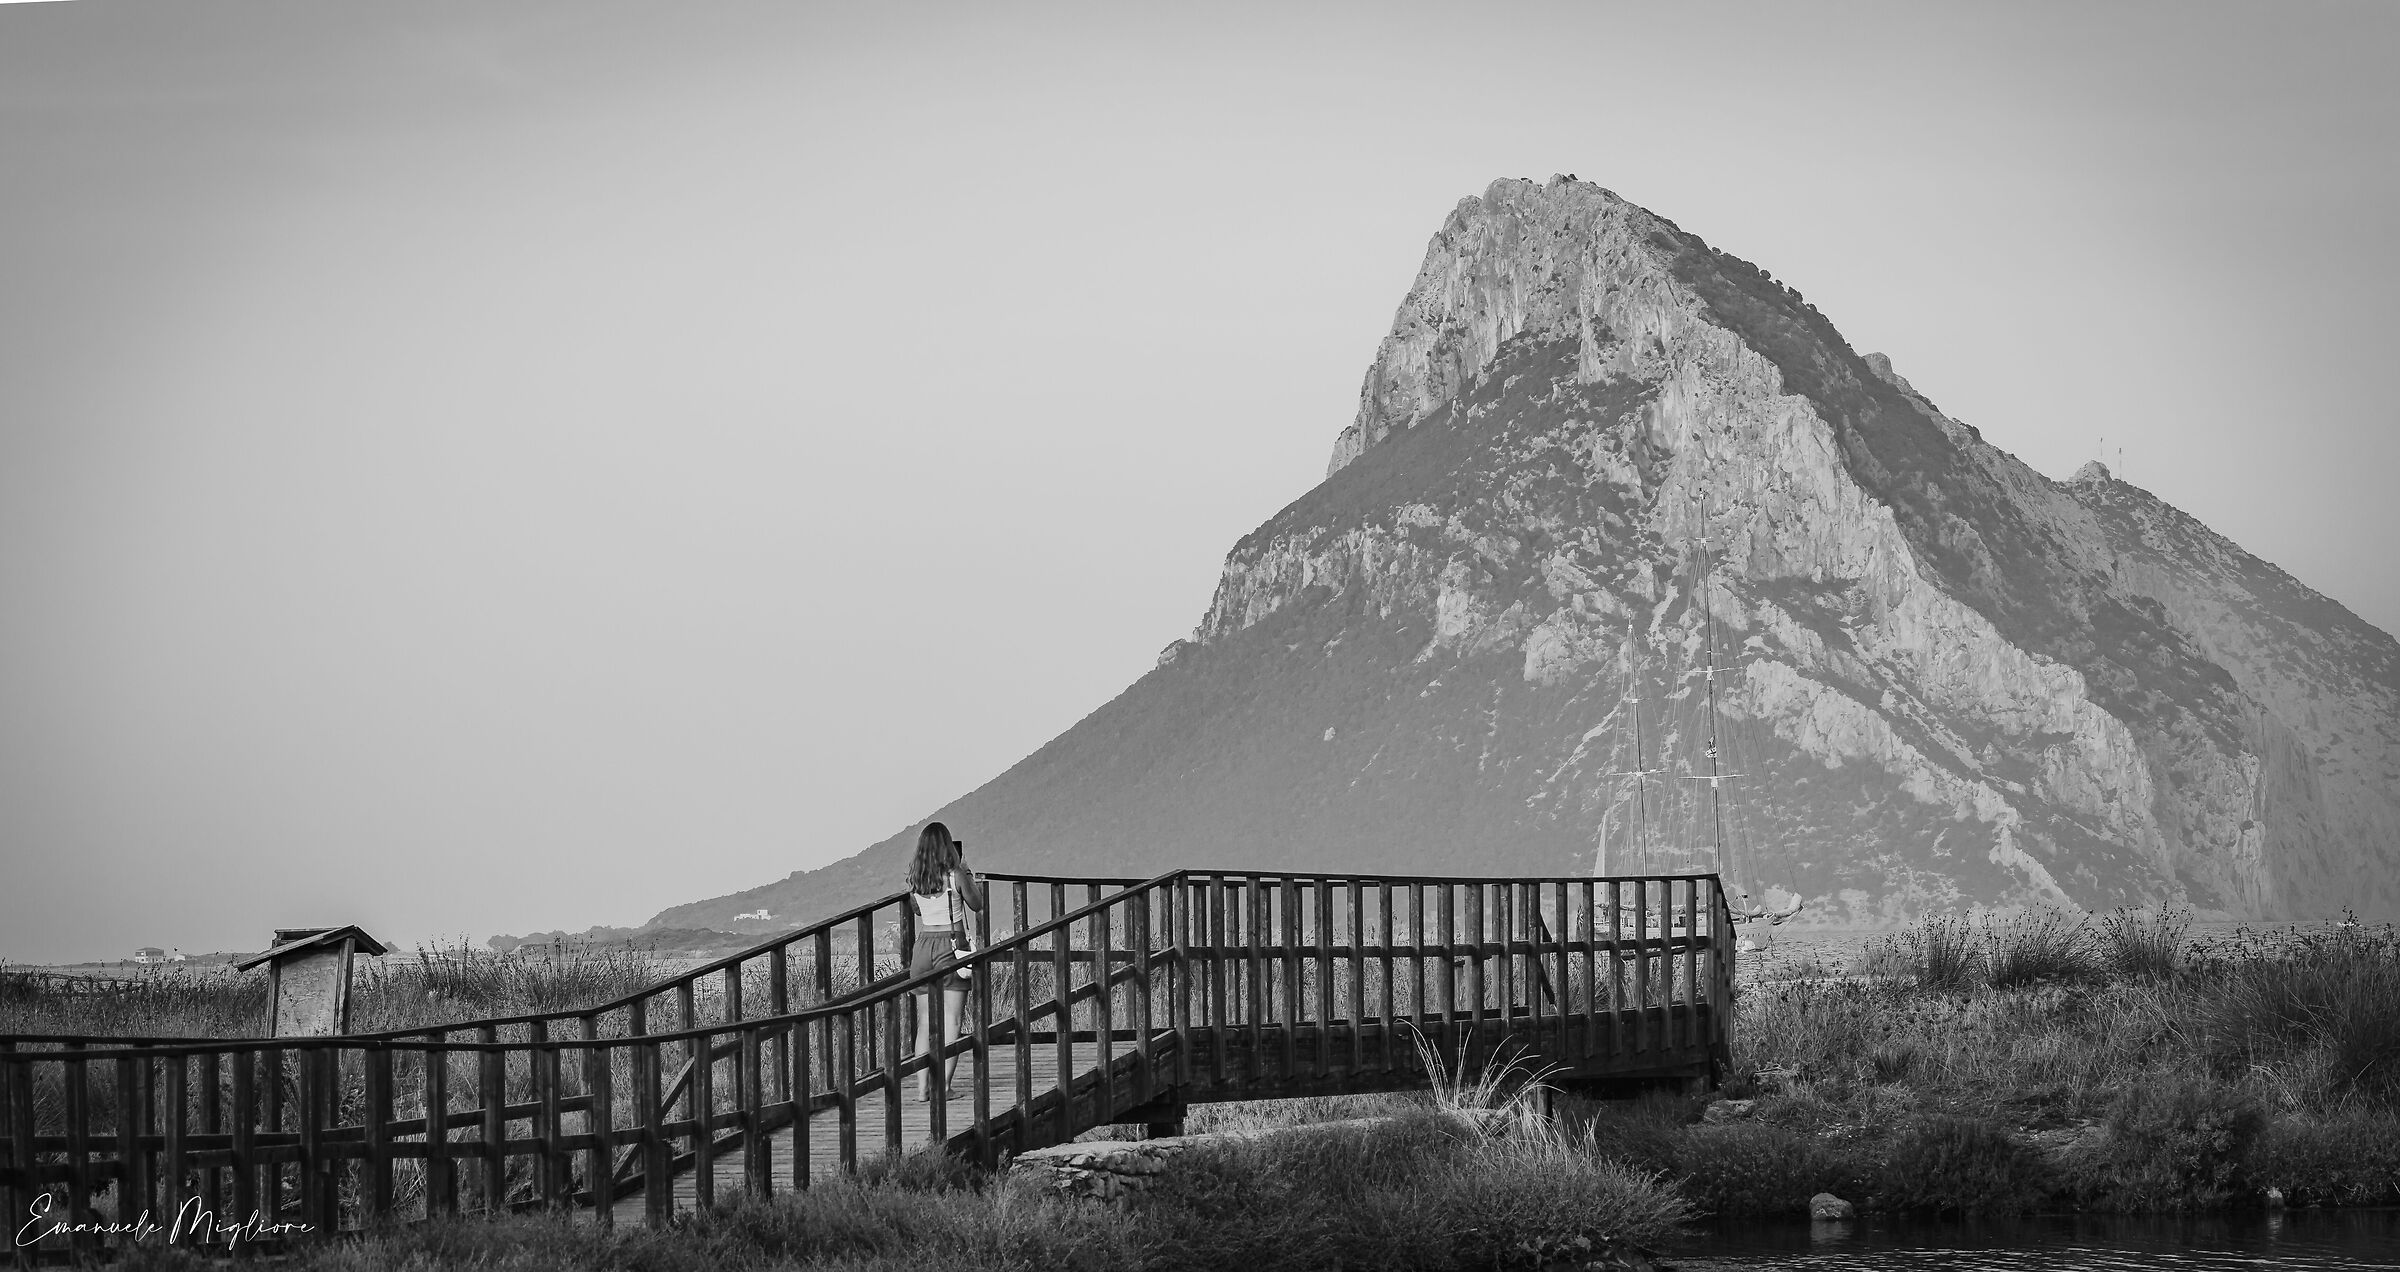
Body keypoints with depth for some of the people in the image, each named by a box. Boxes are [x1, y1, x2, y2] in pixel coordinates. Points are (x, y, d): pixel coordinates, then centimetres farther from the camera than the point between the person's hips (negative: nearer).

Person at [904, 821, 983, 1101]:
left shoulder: (915, 878, 3)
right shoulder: (956, 875, -10)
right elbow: (977, 905, 4)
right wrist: (971, 878, 18)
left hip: (924, 943, 4)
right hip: (952, 944, -4)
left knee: (925, 1021, 8)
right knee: (951, 1020, -1)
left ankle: (923, 1087, 5)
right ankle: (943, 1086, -7)